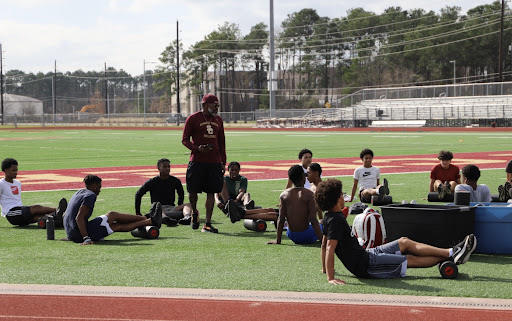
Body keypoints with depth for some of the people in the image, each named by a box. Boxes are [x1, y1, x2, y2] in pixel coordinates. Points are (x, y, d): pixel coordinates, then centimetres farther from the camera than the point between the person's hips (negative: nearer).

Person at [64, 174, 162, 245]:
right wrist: (86, 238, -28)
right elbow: (79, 218, -24)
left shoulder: (79, 193, 18)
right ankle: (147, 219, 16)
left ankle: (151, 221, 20)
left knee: (118, 226, 13)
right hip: (80, 234, -9)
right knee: (113, 215, 4)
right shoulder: (90, 195, -13)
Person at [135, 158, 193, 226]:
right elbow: (138, 195, 11)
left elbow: (181, 194, 31)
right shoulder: (152, 182, 3)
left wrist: (179, 208, 20)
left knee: (188, 205, -24)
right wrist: (138, 212, 9)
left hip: (171, 208, 3)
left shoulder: (175, 181, 12)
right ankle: (164, 218, -73)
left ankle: (187, 217, -59)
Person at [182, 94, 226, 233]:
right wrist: (197, 148, -19)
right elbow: (185, 140, -1)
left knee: (211, 193, 0)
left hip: (214, 162, 4)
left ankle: (207, 224, 2)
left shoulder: (218, 120, 14)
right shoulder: (193, 118, -1)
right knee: (193, 191, -3)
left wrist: (223, 162, 14)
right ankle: (194, 213, 28)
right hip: (197, 161, -4)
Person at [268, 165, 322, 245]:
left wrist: (278, 240, 4)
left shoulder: (284, 195, -2)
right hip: (306, 236, -3)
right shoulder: (309, 194, -12)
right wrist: (322, 240, -12)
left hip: (291, 235, 3)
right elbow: (313, 220, -16)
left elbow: (281, 220, -3)